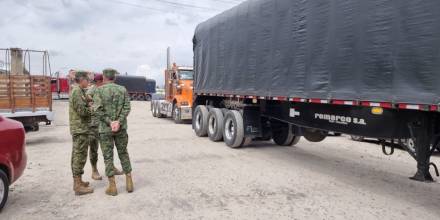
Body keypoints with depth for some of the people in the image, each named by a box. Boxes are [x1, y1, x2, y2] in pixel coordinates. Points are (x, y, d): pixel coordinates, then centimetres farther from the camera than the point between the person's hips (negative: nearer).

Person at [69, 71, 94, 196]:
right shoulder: (77, 91, -15)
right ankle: (78, 186, -2)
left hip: (77, 129, 11)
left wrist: (89, 106, 4)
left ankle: (77, 182, 25)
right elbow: (82, 111, -21)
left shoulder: (76, 91, 17)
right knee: (80, 156, -7)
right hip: (81, 129, -11)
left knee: (76, 155, 15)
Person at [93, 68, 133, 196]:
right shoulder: (123, 90, 4)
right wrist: (118, 122, -16)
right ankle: (129, 183, 15)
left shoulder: (99, 90, -4)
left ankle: (112, 187, 9)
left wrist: (110, 123, -15)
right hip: (121, 127, 3)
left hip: (105, 128, -3)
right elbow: (127, 108, -7)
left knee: (108, 157, 5)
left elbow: (97, 110, -15)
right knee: (123, 154, 15)